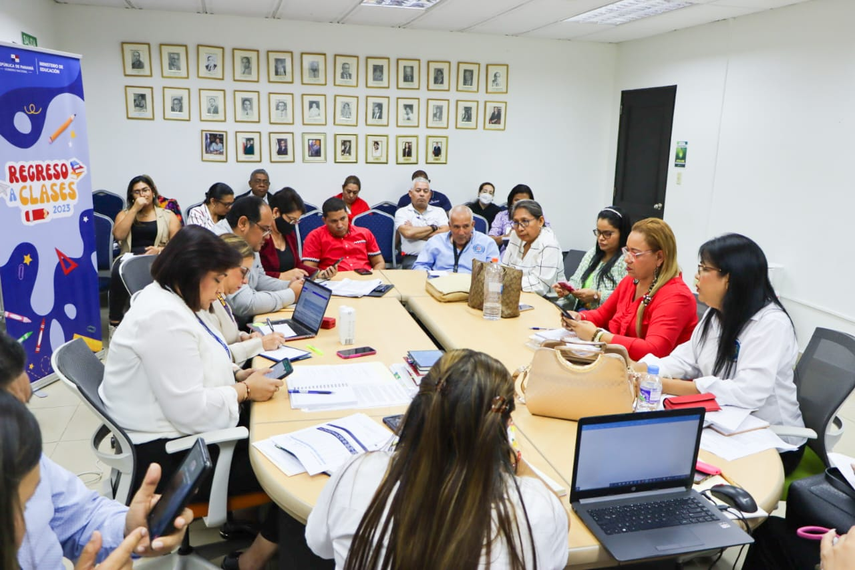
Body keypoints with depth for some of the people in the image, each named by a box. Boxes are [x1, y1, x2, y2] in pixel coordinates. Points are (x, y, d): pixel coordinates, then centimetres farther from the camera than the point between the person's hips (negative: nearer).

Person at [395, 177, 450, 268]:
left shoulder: (439, 211, 17)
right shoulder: (402, 212, 10)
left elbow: (445, 233, 0)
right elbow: (407, 233, -10)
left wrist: (415, 232, -3)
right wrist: (433, 228, 2)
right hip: (413, 258, -2)